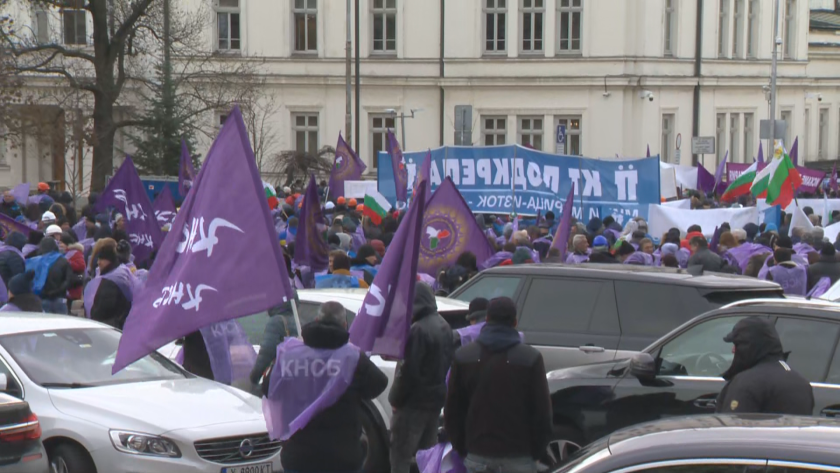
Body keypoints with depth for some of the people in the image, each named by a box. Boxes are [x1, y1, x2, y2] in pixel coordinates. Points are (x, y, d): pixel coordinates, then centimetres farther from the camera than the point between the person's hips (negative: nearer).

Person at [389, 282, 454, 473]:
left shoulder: (418, 330, -20)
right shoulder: (443, 326, 10)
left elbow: (408, 370, -20)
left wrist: (395, 399, -9)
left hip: (414, 402, -9)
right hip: (436, 398, 9)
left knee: (401, 458, -5)